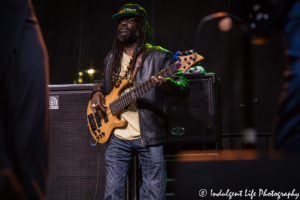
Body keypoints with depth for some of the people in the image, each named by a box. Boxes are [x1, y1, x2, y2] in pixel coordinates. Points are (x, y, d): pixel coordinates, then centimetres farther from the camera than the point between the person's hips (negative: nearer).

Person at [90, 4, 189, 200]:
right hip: (117, 138, 4)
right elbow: (103, 81, 31)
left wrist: (167, 85, -32)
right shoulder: (112, 58, 14)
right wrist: (97, 92, 8)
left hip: (149, 137, -4)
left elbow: (184, 87, -9)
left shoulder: (158, 56, -4)